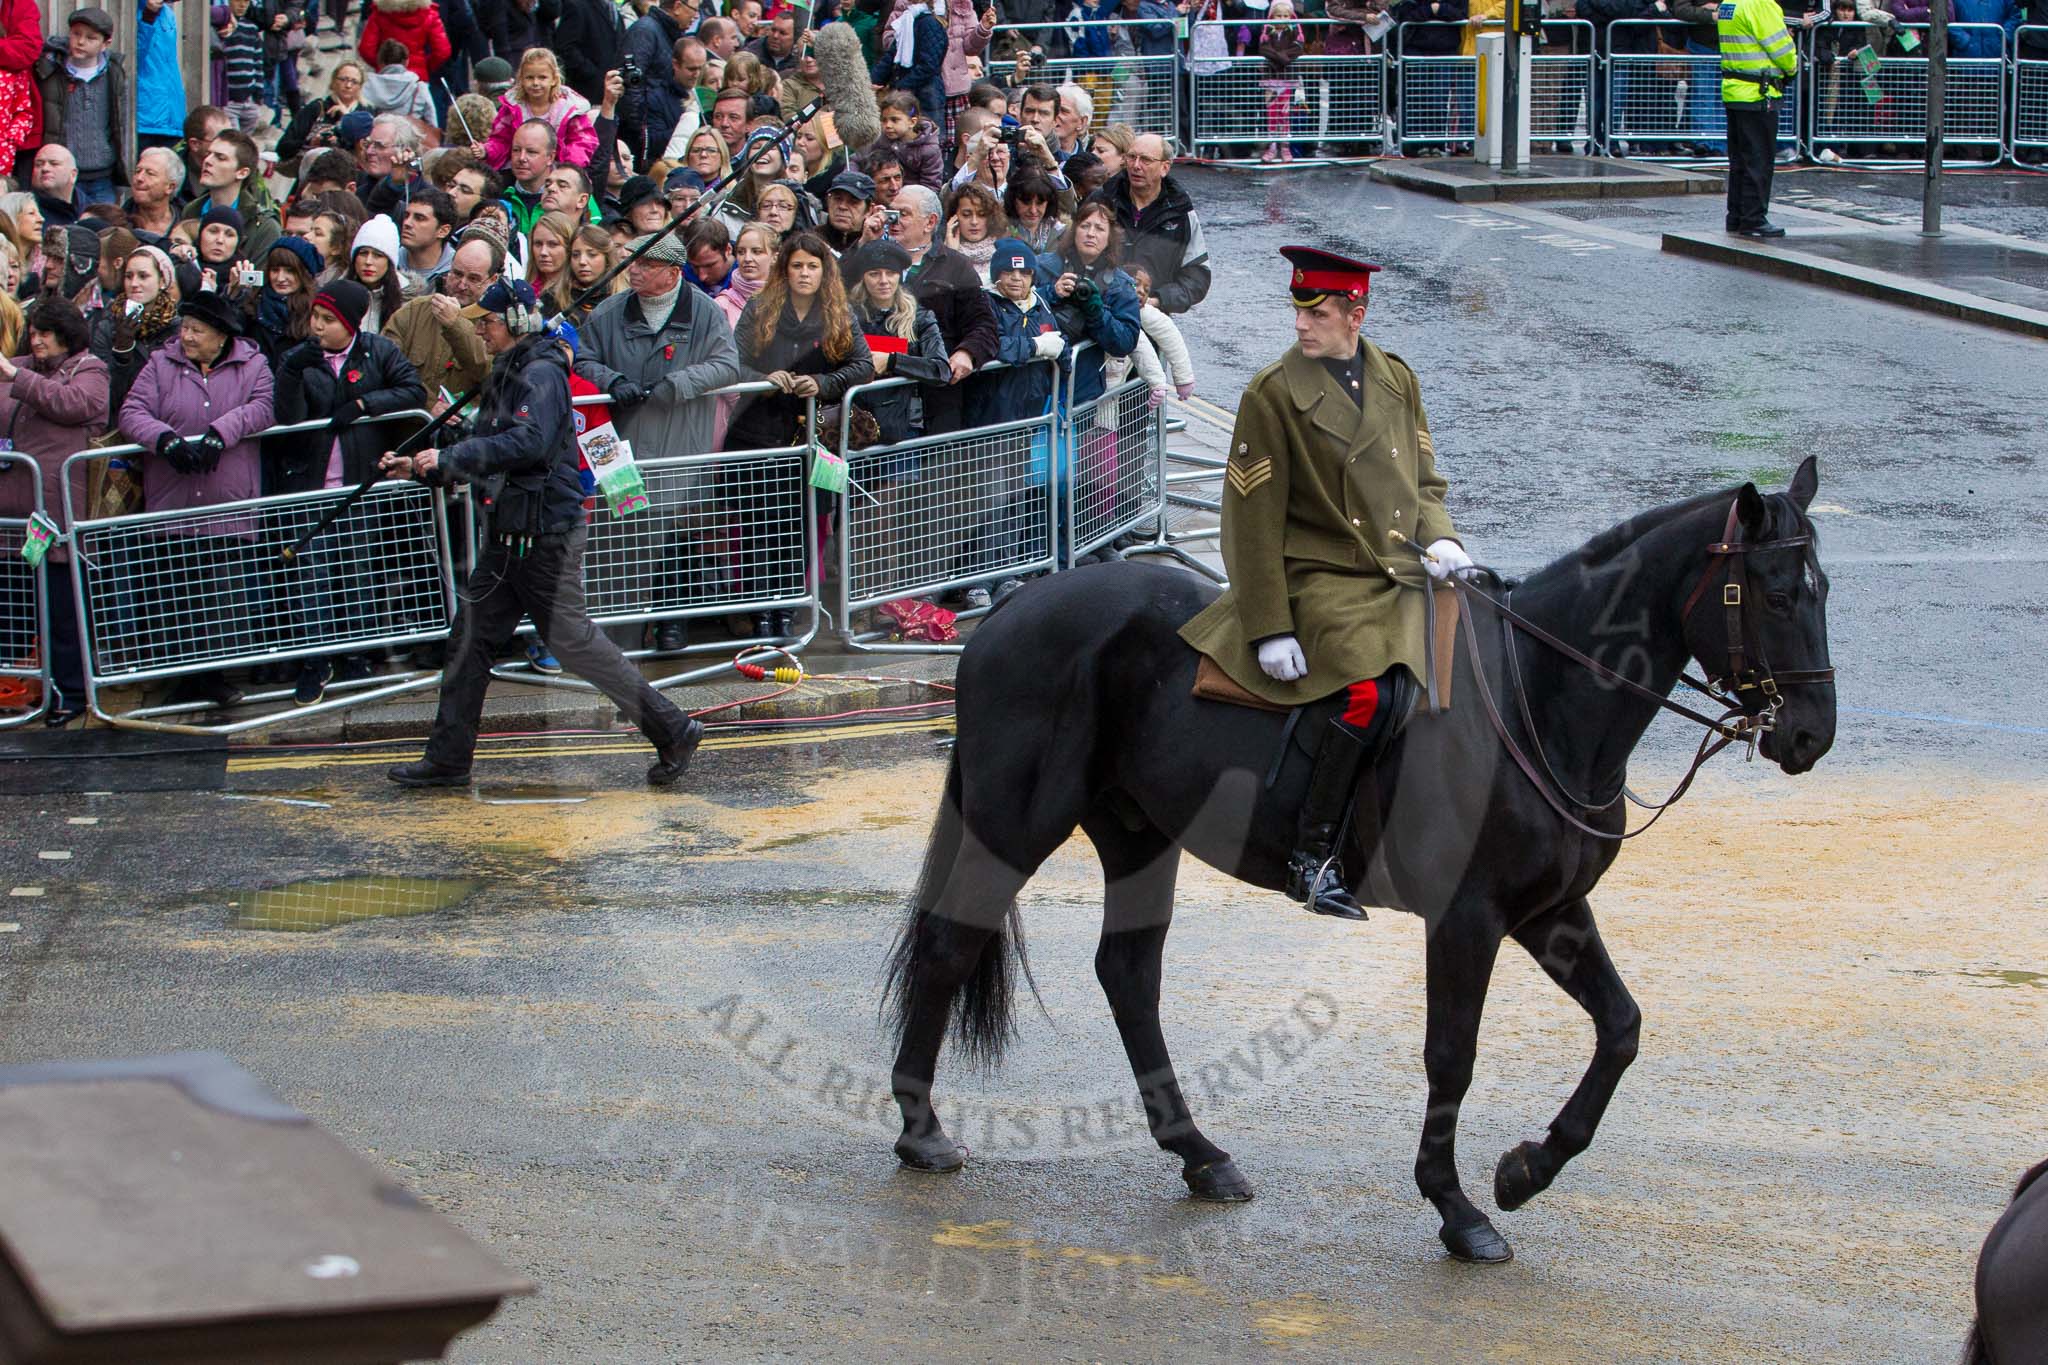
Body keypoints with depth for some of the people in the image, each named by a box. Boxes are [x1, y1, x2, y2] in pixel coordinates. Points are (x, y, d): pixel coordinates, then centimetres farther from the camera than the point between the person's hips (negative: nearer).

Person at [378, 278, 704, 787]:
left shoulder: (542, 374, -13)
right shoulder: (505, 377, 17)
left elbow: (528, 443, -29)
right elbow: (486, 457, 24)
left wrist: (450, 457, -25)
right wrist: (420, 469, 16)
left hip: (546, 534, -10)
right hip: (508, 534, 10)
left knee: (571, 639, -8)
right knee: (472, 639, 9)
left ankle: (673, 730, -2)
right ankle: (448, 759, 15)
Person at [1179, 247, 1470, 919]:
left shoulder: (1397, 380, 11)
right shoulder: (1273, 393, -5)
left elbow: (1425, 482, 20)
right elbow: (1254, 521, -7)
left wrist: (1439, 537, -3)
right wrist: (1270, 629, -12)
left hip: (1401, 577, 6)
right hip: (1322, 580, -6)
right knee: (1375, 693, -29)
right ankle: (1312, 858, -19)